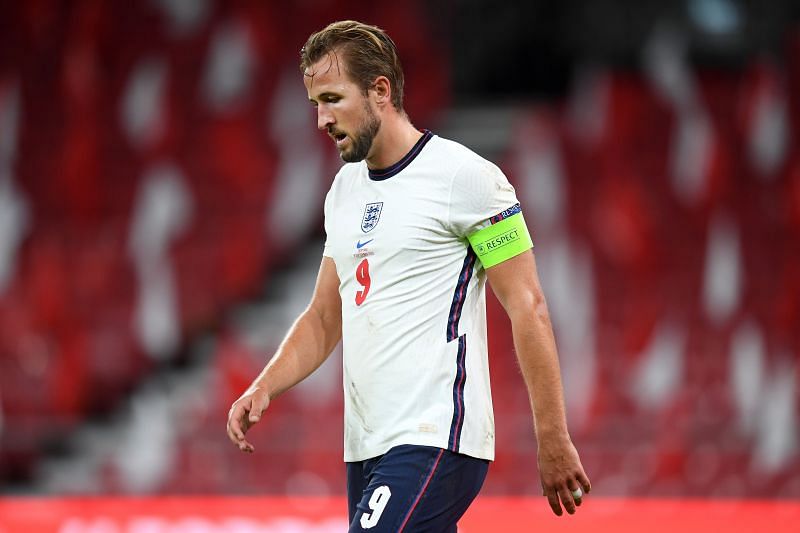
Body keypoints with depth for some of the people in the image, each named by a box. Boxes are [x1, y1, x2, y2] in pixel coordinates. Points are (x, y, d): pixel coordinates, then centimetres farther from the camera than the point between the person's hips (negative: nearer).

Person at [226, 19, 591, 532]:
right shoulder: (346, 187, 16)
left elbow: (527, 308, -8)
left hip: (437, 442, -8)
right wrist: (263, 389, 3)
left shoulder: (465, 176, -8)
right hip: (366, 449, 8)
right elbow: (324, 318, 22)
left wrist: (553, 442, -10)